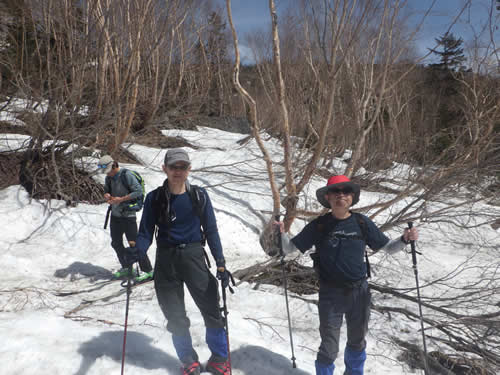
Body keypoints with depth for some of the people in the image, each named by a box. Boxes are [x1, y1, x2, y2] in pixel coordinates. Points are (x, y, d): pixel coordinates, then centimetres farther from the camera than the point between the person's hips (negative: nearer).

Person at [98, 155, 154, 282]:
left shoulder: (126, 175, -15)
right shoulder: (108, 178, 8)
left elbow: (139, 191, -18)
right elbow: (106, 190, 20)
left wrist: (121, 199, -21)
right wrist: (107, 195, -4)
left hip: (127, 215, -8)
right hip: (115, 215, 8)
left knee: (134, 243, -9)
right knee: (116, 243, 14)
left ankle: (148, 271, -1)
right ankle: (126, 268, 31)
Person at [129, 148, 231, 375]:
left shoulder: (199, 195, -1)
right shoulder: (154, 198, 0)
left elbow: (211, 230, 3)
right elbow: (145, 232, 3)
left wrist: (220, 262, -7)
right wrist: (137, 251, -18)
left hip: (194, 256, 0)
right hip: (166, 261, 1)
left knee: (212, 310, 0)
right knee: (175, 317, 8)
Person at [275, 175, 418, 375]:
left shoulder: (362, 223, -3)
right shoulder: (319, 225, -7)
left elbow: (388, 248, 6)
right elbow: (289, 248, -4)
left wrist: (405, 239, -13)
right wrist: (281, 233, -23)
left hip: (359, 292, 3)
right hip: (330, 293, -3)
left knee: (357, 341, 23)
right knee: (329, 348, -1)